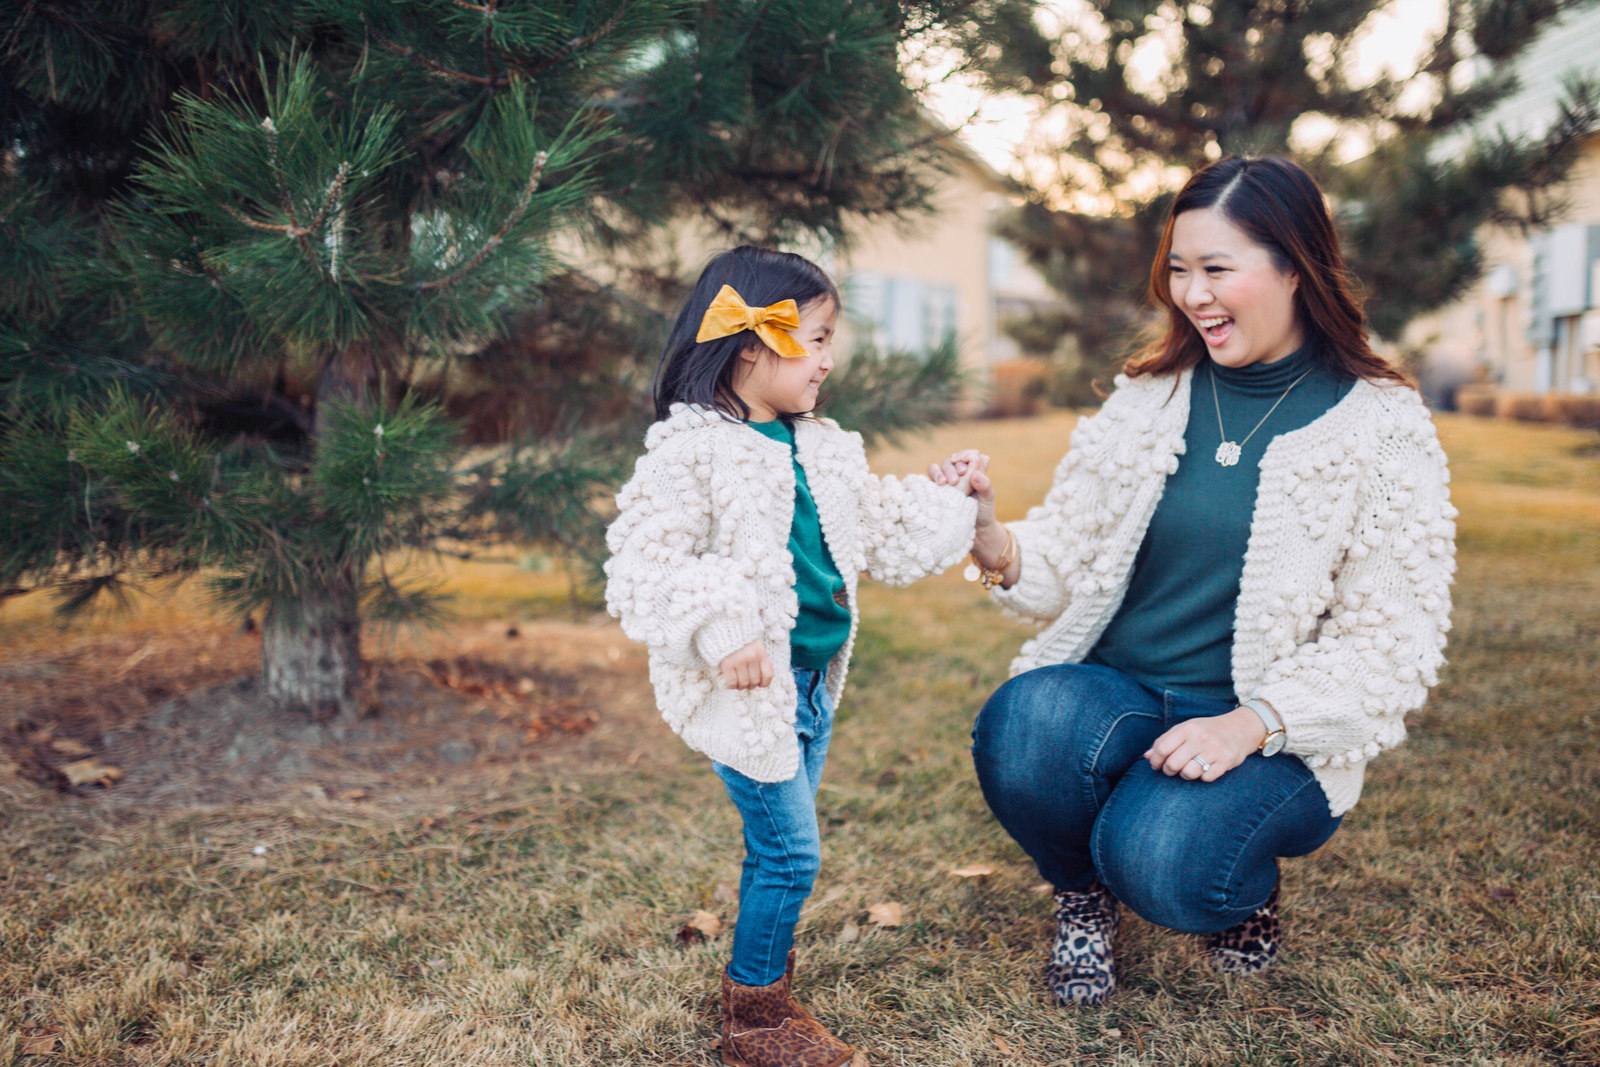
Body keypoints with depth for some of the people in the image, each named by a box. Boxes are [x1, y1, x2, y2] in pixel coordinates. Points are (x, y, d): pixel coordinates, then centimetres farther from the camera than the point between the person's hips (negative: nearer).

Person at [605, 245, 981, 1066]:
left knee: (781, 851, 16)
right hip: (751, 686, -8)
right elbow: (645, 565, -21)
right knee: (789, 851, -3)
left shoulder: (820, 451, 12)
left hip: (812, 682, 8)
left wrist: (953, 504, 18)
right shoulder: (691, 452, -15)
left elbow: (880, 529, 24)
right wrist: (721, 634, -30)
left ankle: (766, 996, 32)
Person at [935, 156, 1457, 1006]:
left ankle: (1243, 889, 10)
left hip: (1275, 736, -2)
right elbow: (1065, 566, 3)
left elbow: (1392, 641, -8)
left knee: (1161, 862, -30)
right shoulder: (1148, 396, 5)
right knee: (1023, 725, -30)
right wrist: (989, 539, -19)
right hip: (1113, 691, 3)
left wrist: (1248, 725, -21)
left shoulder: (1383, 430, -4)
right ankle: (1083, 897, 4)